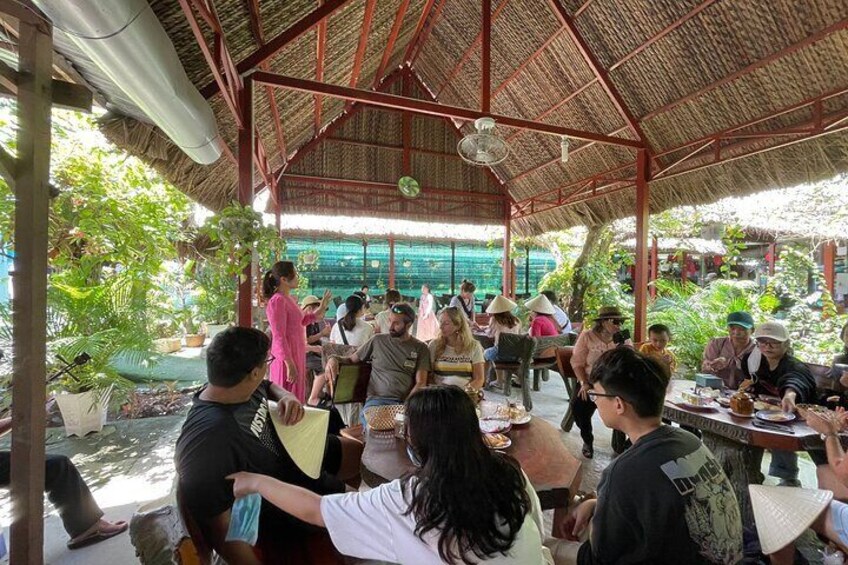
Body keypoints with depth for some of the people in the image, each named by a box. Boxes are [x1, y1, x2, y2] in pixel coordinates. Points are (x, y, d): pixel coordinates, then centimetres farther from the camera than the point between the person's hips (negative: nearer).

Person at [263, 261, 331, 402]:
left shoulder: (289, 299, 10)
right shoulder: (278, 301, -16)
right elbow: (279, 337, -20)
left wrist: (321, 309, 18)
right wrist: (290, 365, -22)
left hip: (296, 356, 9)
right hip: (287, 359, -9)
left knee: (295, 401, 16)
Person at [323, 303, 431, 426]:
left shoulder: (420, 348, 11)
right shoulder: (378, 340, 15)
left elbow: (420, 383, 3)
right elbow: (351, 359, 23)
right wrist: (334, 359, 1)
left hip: (405, 402, 0)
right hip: (376, 399, 0)